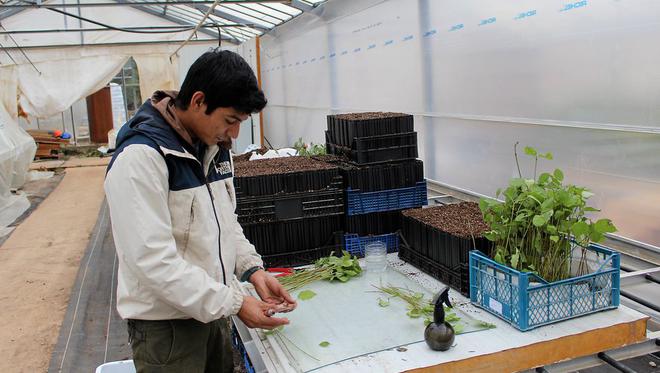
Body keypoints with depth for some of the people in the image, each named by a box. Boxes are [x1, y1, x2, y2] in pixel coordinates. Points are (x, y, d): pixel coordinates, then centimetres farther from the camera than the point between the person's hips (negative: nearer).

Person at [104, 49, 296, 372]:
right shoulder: (140, 158, -22)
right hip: (165, 323, -7)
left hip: (212, 308, 8)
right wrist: (233, 303, -24)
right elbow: (153, 259, -27)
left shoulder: (215, 147, 4)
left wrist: (253, 269, -2)